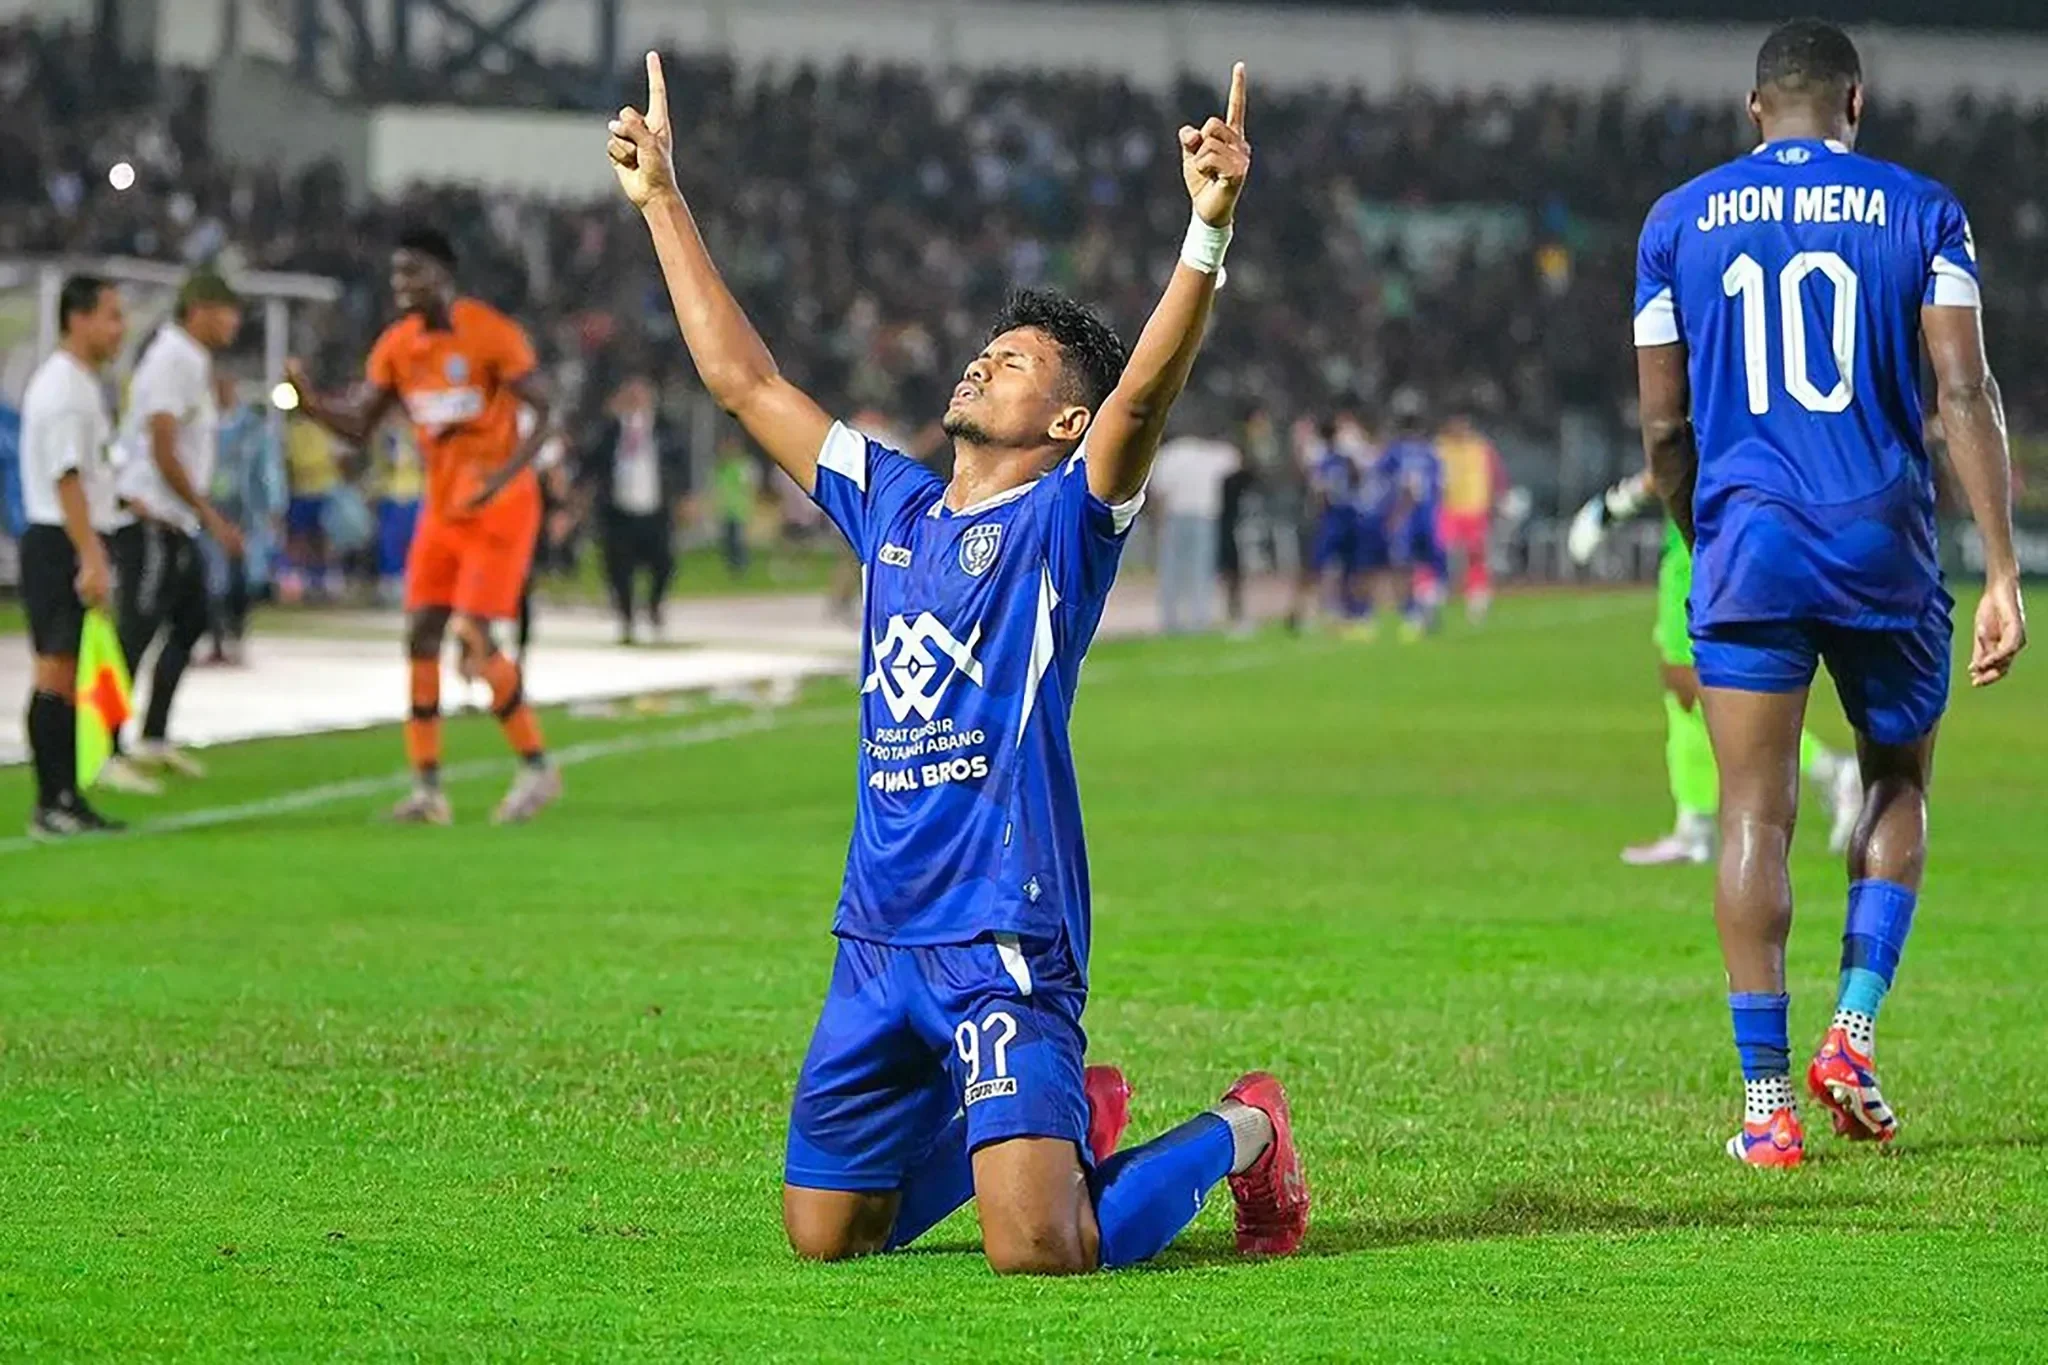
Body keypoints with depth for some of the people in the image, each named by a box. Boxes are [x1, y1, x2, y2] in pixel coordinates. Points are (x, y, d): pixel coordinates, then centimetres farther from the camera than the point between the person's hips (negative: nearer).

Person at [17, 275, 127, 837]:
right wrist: (90, 559, -24)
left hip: (73, 546, 10)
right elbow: (66, 479, -21)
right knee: (56, 672, -10)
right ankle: (52, 805, -10)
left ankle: (65, 800, 12)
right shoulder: (63, 387, -14)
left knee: (67, 677, 10)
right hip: (59, 544, -10)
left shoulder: (79, 384, 18)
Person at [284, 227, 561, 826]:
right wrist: (310, 402, -14)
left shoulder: (490, 333, -14)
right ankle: (427, 787, 2)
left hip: (499, 508, -7)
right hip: (442, 508, 7)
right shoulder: (397, 346, 5)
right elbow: (359, 426, 5)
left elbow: (542, 413, -14)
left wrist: (504, 474, -28)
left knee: (474, 641, -14)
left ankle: (536, 767, 3)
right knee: (420, 636, -2)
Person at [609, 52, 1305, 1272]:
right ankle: (1055, 1119, 34)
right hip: (877, 940, 7)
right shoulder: (892, 506, 15)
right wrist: (664, 202, 24)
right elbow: (744, 378, 22)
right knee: (823, 1239, 13)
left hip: (1005, 939, -7)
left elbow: (1147, 388, -20)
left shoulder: (1063, 523, -3)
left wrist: (1212, 226, -35)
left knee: (1040, 1253, -18)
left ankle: (1239, 1134, 12)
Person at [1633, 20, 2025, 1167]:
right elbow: (1965, 394, -6)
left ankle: (1768, 1102, -3)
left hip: (1748, 544, 1)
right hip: (1884, 543, -1)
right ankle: (1853, 1035, 5)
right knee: (1900, 783, 19)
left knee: (1755, 815, 2)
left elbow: (1665, 428, 10)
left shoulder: (1681, 223, 8)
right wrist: (2004, 573, -6)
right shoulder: (1919, 213, 2)